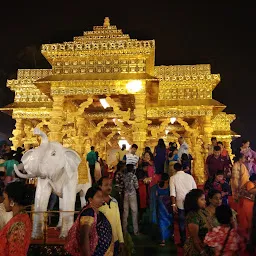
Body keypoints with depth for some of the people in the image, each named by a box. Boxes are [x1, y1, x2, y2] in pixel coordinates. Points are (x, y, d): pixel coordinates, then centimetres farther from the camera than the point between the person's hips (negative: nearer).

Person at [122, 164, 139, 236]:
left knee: (125, 212, 9)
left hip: (125, 195, 4)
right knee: (134, 212, 4)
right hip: (132, 194, -4)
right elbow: (136, 187, -6)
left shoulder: (124, 176, 1)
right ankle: (135, 231, 8)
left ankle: (125, 230, 17)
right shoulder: (133, 176, -9)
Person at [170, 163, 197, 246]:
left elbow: (172, 192, -10)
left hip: (180, 203, -2)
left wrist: (173, 204, -6)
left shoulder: (173, 178, -4)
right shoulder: (189, 176, 1)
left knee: (182, 223, 12)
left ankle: (183, 241, 21)